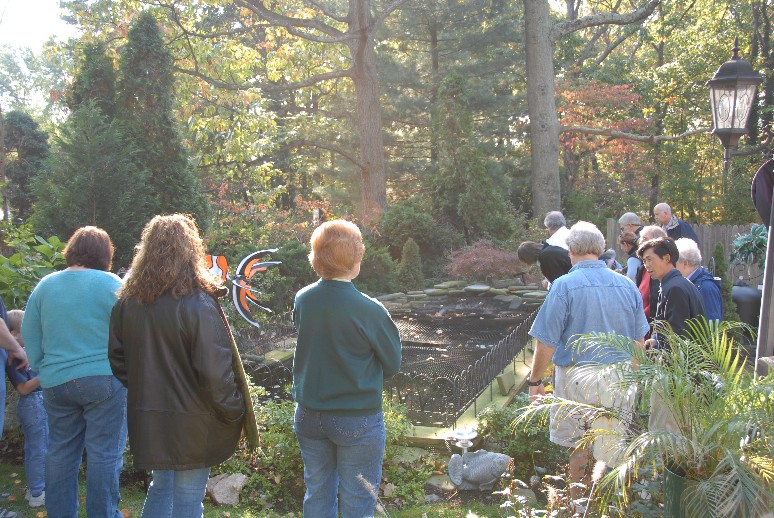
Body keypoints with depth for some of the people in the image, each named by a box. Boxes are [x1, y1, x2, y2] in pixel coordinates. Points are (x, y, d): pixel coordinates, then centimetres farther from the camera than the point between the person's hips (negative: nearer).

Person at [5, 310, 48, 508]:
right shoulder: (15, 357, -19)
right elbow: (24, 388, -20)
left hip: (32, 404, 10)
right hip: (35, 403, -10)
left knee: (32, 449, 17)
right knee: (40, 450, -2)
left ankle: (33, 489, 28)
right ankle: (37, 494, 7)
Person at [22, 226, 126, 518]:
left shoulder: (45, 286, 6)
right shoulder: (111, 284, -9)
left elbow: (29, 336, 11)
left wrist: (41, 369, 20)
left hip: (56, 383, 5)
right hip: (104, 382, -5)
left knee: (60, 453, 17)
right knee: (104, 455, 3)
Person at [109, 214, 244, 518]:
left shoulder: (127, 301, -1)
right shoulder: (197, 303, -20)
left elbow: (118, 359, 8)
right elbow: (215, 371, -21)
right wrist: (235, 413, -8)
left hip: (148, 420, 6)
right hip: (192, 423, -6)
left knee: (161, 485, 25)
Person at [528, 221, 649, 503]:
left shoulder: (564, 286, -12)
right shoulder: (628, 285, 2)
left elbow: (546, 343, -13)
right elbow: (638, 342, 10)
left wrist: (535, 380, 0)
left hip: (578, 379, -3)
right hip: (620, 381, 3)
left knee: (578, 448, 14)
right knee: (612, 452, 12)